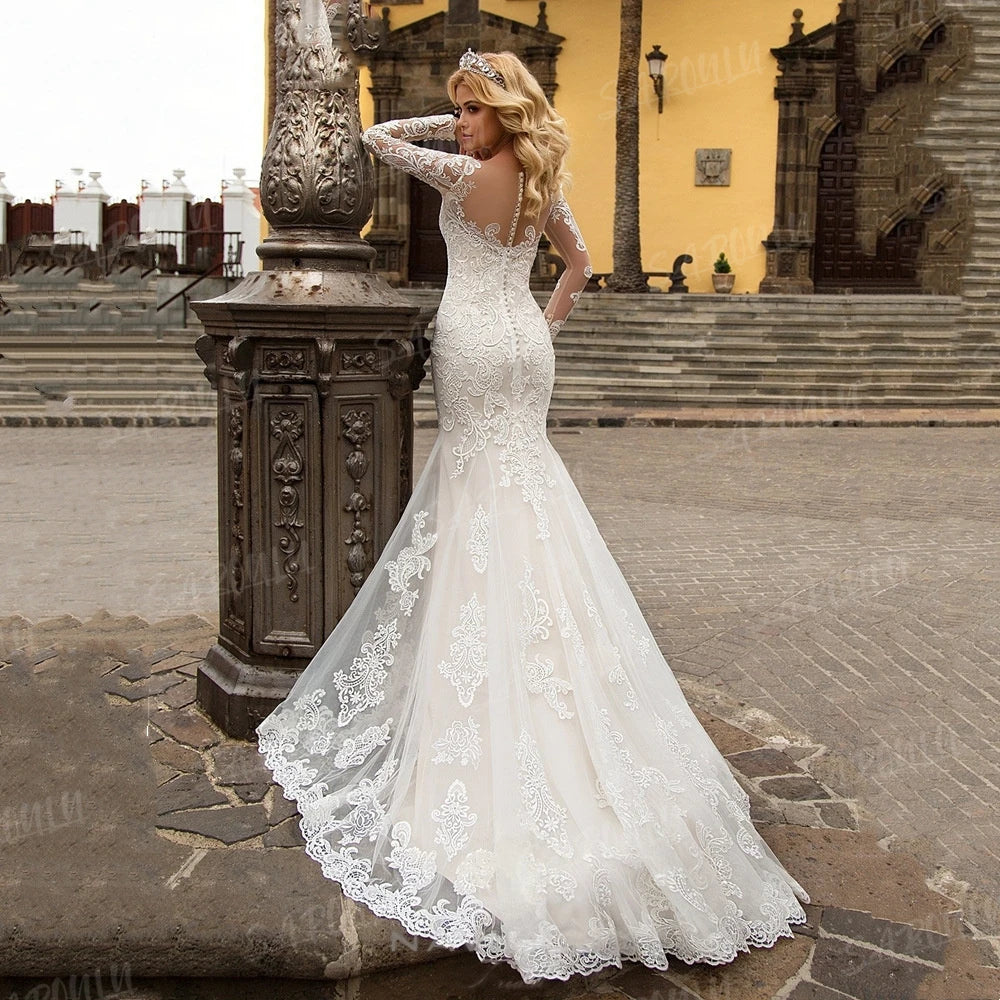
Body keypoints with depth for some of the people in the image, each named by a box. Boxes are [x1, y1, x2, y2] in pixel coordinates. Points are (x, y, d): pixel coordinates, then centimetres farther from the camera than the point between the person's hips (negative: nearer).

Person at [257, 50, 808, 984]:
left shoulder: (465, 173, -10)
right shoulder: (542, 184, 9)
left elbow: (378, 137, 2)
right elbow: (578, 262, 20)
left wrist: (443, 127, 11)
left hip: (473, 342, -6)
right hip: (526, 344, 6)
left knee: (479, 468, 1)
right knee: (520, 464, 12)